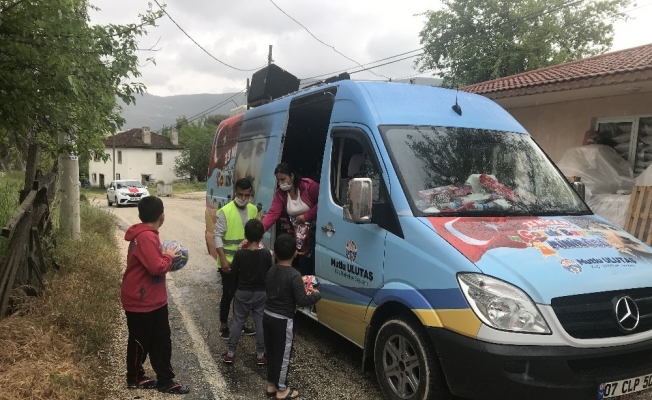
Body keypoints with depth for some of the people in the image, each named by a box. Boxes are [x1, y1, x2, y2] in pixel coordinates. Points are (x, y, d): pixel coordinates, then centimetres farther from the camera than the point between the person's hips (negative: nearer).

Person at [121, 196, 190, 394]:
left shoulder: (146, 234, 8)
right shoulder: (146, 237, -25)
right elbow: (157, 267, -30)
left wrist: (165, 256, 2)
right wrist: (168, 256, -13)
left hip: (153, 300, 10)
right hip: (141, 302, -10)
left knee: (161, 341, 14)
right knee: (140, 342, 10)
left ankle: (165, 381, 22)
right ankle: (134, 378, 29)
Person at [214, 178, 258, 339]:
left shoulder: (253, 210, 2)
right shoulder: (225, 211, -15)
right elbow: (217, 235, -14)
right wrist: (223, 258, -20)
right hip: (229, 262, -5)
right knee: (228, 294, 5)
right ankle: (223, 326, 22)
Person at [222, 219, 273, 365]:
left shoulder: (240, 253, -16)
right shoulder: (266, 253, -13)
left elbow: (233, 271, -4)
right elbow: (270, 272, 0)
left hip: (243, 292, 0)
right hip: (261, 293, 0)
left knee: (237, 321, 12)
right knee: (260, 323, 10)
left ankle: (230, 352, 19)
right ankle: (260, 354, 17)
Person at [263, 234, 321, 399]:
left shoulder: (271, 271, 2)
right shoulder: (294, 275, -20)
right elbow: (301, 301, -22)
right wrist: (316, 295, -3)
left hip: (268, 316, 7)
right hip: (283, 320, -7)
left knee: (271, 352, 19)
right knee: (283, 355, 8)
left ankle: (271, 385, 33)